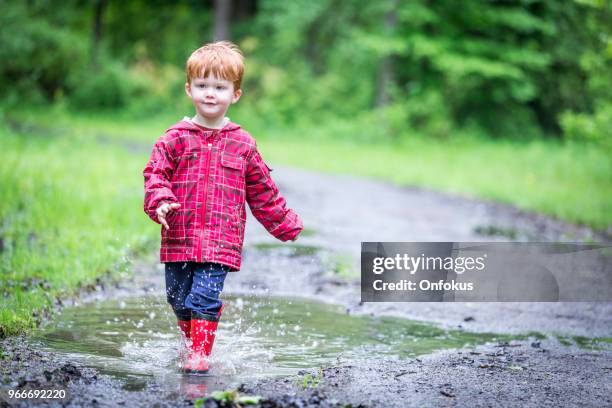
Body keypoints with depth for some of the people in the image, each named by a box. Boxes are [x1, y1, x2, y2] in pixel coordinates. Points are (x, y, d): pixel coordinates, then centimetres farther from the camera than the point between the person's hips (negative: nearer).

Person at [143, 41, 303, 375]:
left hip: (221, 242, -2)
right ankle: (191, 342, 34)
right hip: (179, 239, 2)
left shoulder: (242, 144, 6)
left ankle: (200, 353, -5)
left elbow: (263, 192, 16)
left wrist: (286, 225, 21)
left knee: (204, 297, -12)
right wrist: (160, 202, -24)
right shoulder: (175, 138, 3)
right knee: (179, 299, 12)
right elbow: (155, 173, -4)